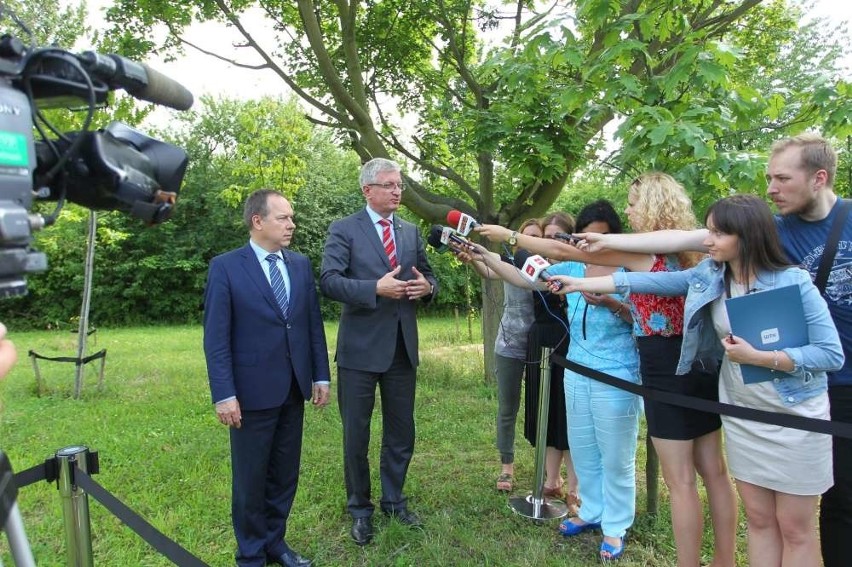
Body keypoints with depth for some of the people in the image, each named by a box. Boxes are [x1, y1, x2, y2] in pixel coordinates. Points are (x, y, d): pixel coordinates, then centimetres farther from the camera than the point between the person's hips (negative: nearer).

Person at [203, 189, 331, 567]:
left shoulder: (301, 265, 6)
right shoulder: (225, 267, -8)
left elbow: (314, 325, 9)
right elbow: (216, 337, -10)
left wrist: (321, 376, 6)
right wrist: (224, 395, -14)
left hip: (294, 390, 5)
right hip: (253, 391, -4)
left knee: (285, 474, 16)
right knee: (251, 478, 10)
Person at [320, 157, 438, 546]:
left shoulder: (411, 232, 10)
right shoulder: (344, 230, -5)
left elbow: (428, 277, 15)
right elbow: (329, 281, -16)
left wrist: (427, 286, -8)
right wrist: (376, 288, -25)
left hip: (403, 347, 5)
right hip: (360, 348, -4)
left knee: (401, 432, 16)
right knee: (356, 435, 9)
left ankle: (394, 500, 36)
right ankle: (360, 510, 28)